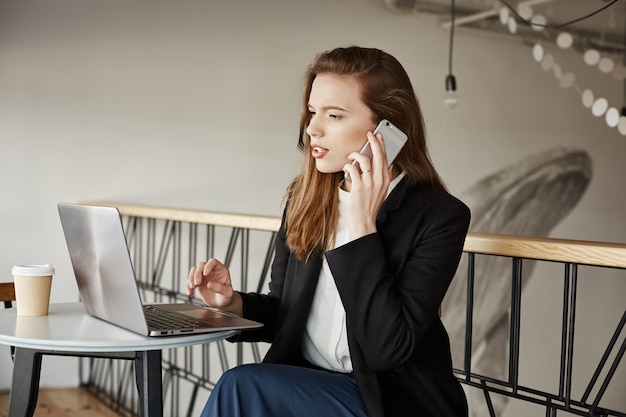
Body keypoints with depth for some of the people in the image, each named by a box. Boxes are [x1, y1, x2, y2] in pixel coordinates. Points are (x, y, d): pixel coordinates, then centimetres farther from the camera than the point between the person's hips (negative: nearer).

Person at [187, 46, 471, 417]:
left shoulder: (440, 216, -14)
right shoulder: (305, 199, 3)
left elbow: (387, 349, -22)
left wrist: (362, 224, -23)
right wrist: (233, 302, -9)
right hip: (304, 383, 5)